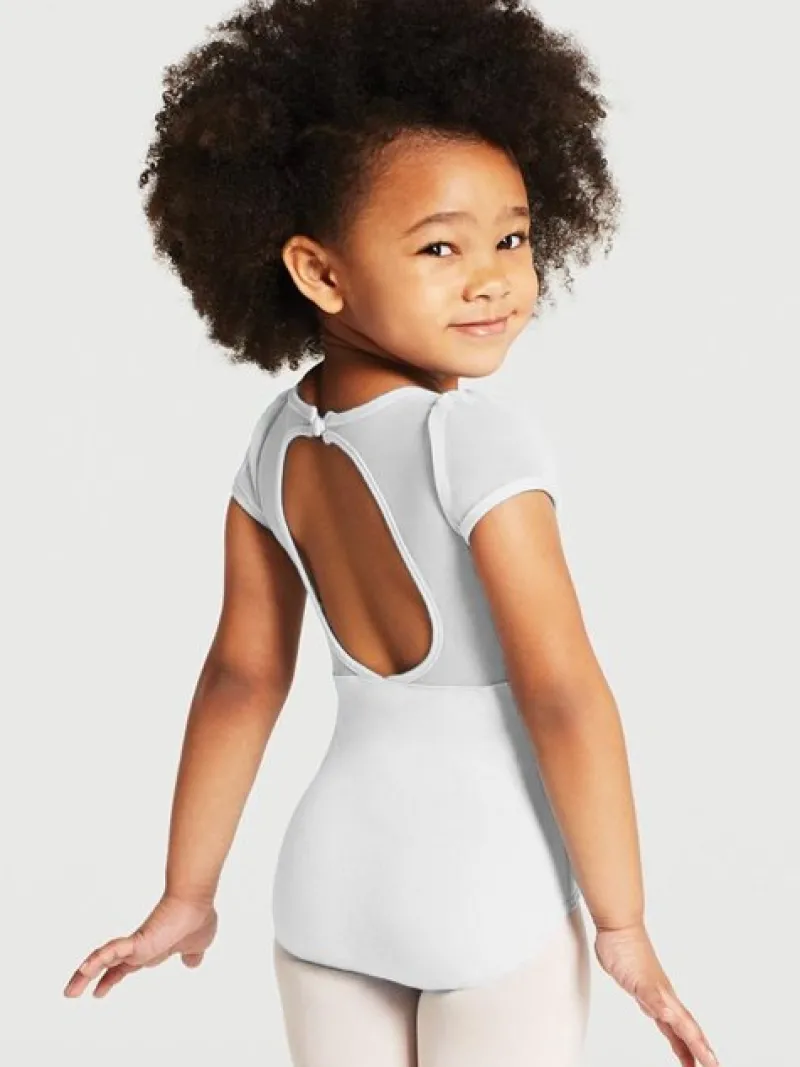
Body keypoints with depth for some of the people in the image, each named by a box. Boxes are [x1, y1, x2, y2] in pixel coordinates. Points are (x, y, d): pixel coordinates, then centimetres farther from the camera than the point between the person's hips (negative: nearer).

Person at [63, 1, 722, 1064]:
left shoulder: (278, 442, -1)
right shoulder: (482, 437, -21)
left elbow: (243, 676, 5)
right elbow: (562, 693, -21)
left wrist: (187, 893, 15)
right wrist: (623, 926, -13)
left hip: (331, 870, 6)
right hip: (491, 894, -6)